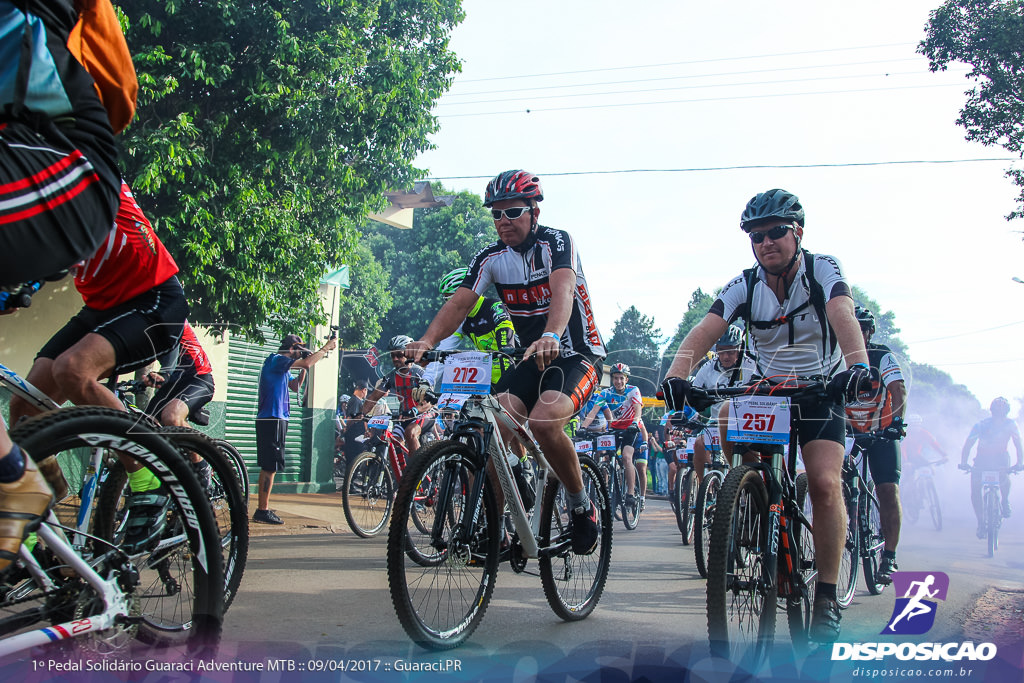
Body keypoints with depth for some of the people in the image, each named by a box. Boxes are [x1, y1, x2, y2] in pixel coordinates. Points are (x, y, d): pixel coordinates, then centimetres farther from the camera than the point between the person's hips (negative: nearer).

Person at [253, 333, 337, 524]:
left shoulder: (282, 365, 20)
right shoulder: (276, 360, -11)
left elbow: (295, 387, 23)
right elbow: (307, 363, -22)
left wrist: (304, 368, 12)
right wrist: (327, 347, -12)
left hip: (273, 420, 11)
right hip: (272, 420, -11)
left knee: (268, 467, 13)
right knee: (270, 467, -9)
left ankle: (262, 510, 18)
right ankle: (263, 511, -6)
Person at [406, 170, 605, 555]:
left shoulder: (555, 242, -14)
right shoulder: (491, 258, 0)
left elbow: (563, 289, -34)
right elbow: (460, 302, -12)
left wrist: (551, 337, -55)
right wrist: (427, 341, -32)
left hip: (576, 355, -5)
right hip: (531, 359, 5)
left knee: (543, 421, -31)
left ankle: (582, 506, -7)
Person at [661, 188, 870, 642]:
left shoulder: (822, 269, -13)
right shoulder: (745, 286, -8)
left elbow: (843, 315, -33)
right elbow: (704, 331, -23)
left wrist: (858, 364, -53)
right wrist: (676, 375, -42)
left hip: (822, 390, -3)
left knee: (825, 483, -20)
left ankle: (827, 596, -6)